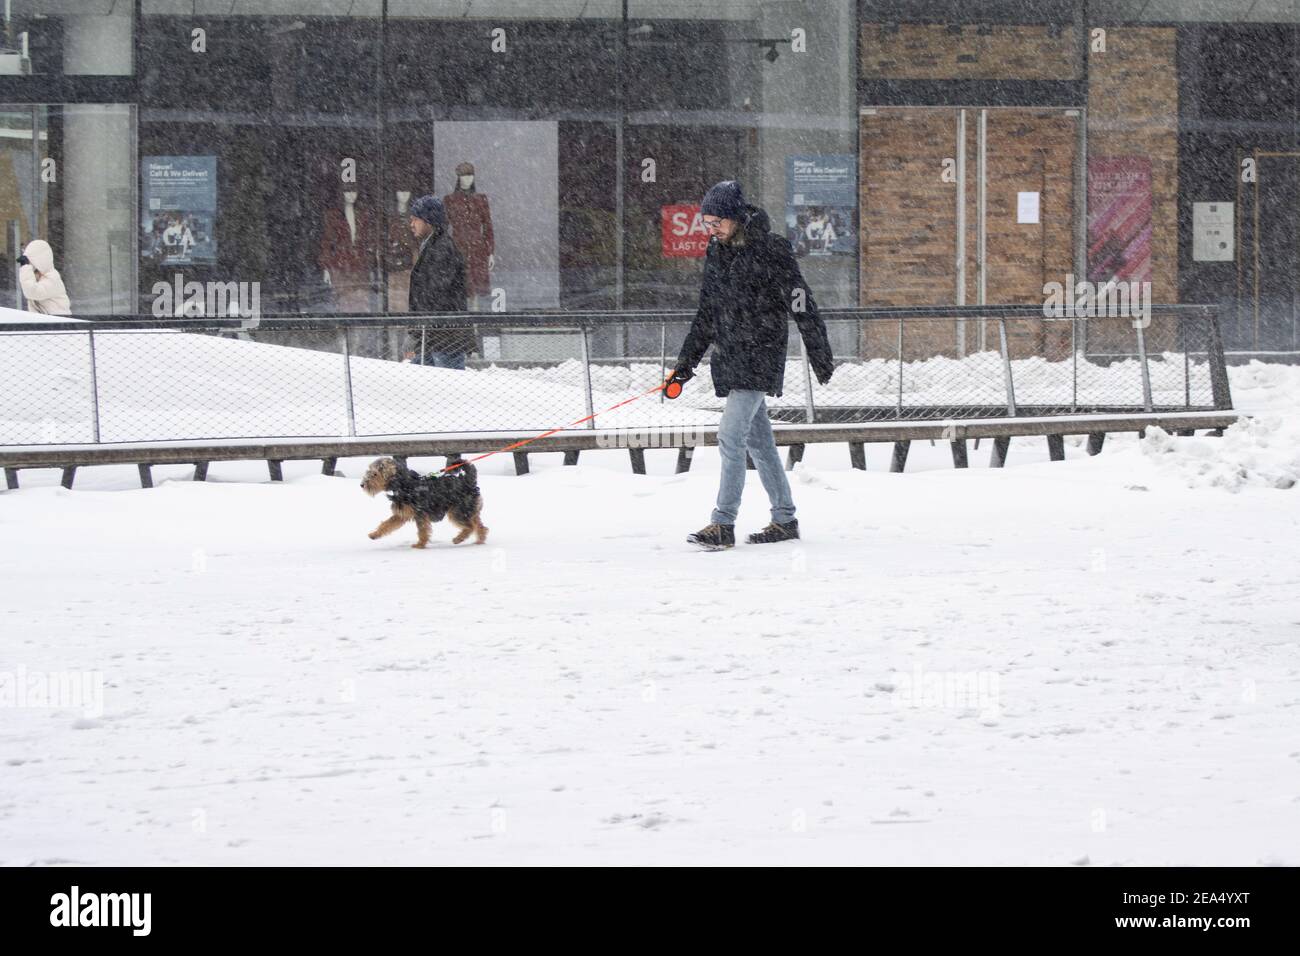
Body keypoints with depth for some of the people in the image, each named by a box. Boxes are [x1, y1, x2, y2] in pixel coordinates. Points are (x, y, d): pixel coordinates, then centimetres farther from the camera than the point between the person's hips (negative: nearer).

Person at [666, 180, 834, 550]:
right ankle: (785, 520, 19)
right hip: (729, 359, 7)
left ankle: (723, 525, -16)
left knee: (731, 435, -15)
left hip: (759, 358, -7)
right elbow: (707, 312, 20)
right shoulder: (716, 253, 10)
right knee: (758, 441, 11)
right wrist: (686, 361, 17)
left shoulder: (771, 250, -12)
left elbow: (802, 306, -9)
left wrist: (820, 356, -7)